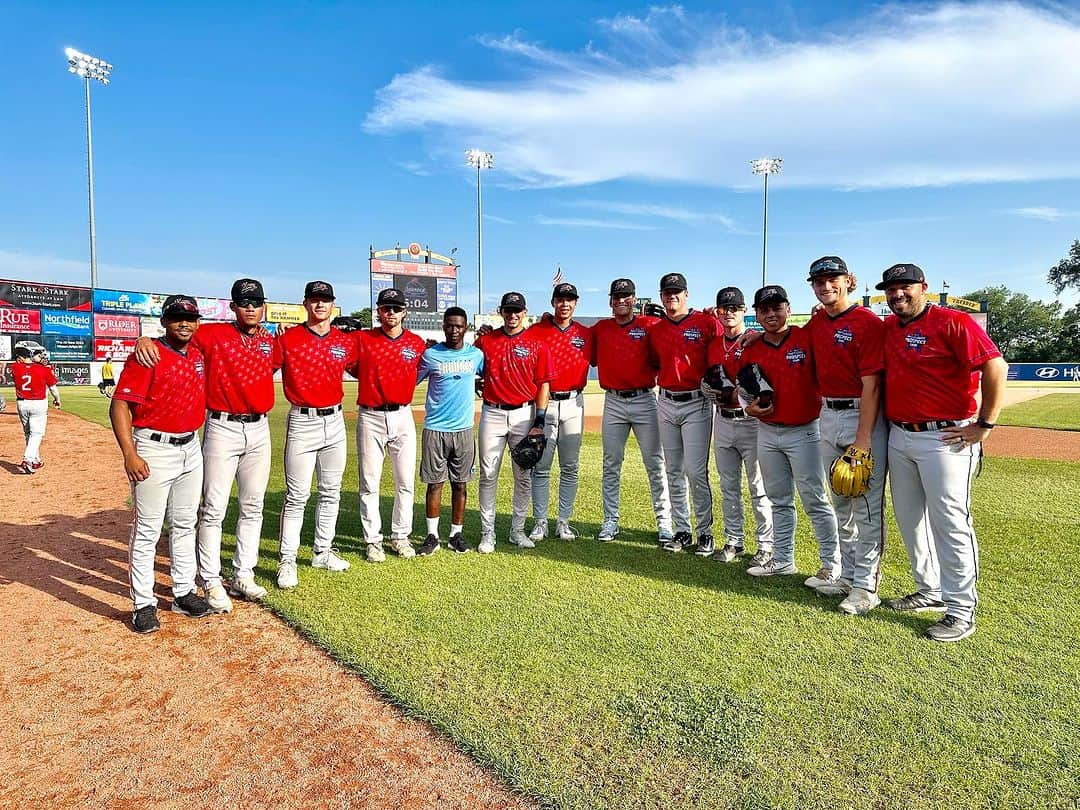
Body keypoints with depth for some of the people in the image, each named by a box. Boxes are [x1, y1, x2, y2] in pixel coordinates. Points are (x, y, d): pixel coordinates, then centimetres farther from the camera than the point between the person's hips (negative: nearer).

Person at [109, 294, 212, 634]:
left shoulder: (198, 355, 8)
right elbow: (120, 405, -16)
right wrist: (129, 454, -23)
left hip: (191, 449, 7)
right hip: (154, 450, -7)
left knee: (185, 525, 15)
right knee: (147, 530, 1)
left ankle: (184, 593, 27)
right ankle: (143, 604, 13)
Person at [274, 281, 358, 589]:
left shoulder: (346, 342, 5)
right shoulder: (287, 339, -5)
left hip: (335, 421, 4)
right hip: (302, 422, -4)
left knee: (331, 491, 13)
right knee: (297, 495, -2)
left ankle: (322, 551, 27)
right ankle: (287, 561, 10)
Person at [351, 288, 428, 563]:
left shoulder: (417, 343, 3)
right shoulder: (361, 339, -2)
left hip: (403, 417, 2)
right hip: (370, 418, -2)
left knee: (405, 483, 8)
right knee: (369, 484, 4)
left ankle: (400, 537, 22)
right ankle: (373, 540, 16)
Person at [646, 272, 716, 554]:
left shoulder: (706, 323, -4)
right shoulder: (655, 330, 9)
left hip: (697, 404, -5)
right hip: (666, 404, 5)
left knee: (696, 471, -7)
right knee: (674, 472, 9)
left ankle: (705, 532, 8)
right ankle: (682, 531, 20)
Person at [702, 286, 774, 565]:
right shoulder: (713, 345, 10)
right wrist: (708, 386, -1)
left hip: (751, 421, -6)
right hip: (722, 420, 6)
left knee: (759, 488, 1)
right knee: (728, 487, 13)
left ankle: (765, 545, 13)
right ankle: (733, 541, 25)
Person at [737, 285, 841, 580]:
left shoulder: (807, 338, -7)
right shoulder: (751, 350, 5)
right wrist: (749, 407, -7)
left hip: (804, 431, -5)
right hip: (767, 432, 5)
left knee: (815, 500, 0)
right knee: (779, 500, 15)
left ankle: (832, 564, 14)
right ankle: (782, 559, 28)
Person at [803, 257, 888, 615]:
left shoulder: (868, 323, -12)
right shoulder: (816, 322, 9)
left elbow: (871, 384, -17)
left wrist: (863, 438, -21)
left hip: (864, 415, -8)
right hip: (827, 416, 8)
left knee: (867, 505, -2)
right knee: (840, 502, 16)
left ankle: (866, 585, 10)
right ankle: (847, 575, 30)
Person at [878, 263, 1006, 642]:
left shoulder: (953, 322, -9)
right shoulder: (887, 328, 11)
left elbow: (996, 366, -16)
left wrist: (984, 424, -16)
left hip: (944, 438, -7)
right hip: (898, 437, 8)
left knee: (950, 522, -5)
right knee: (908, 519, 14)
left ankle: (961, 609, 7)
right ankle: (930, 590, 30)